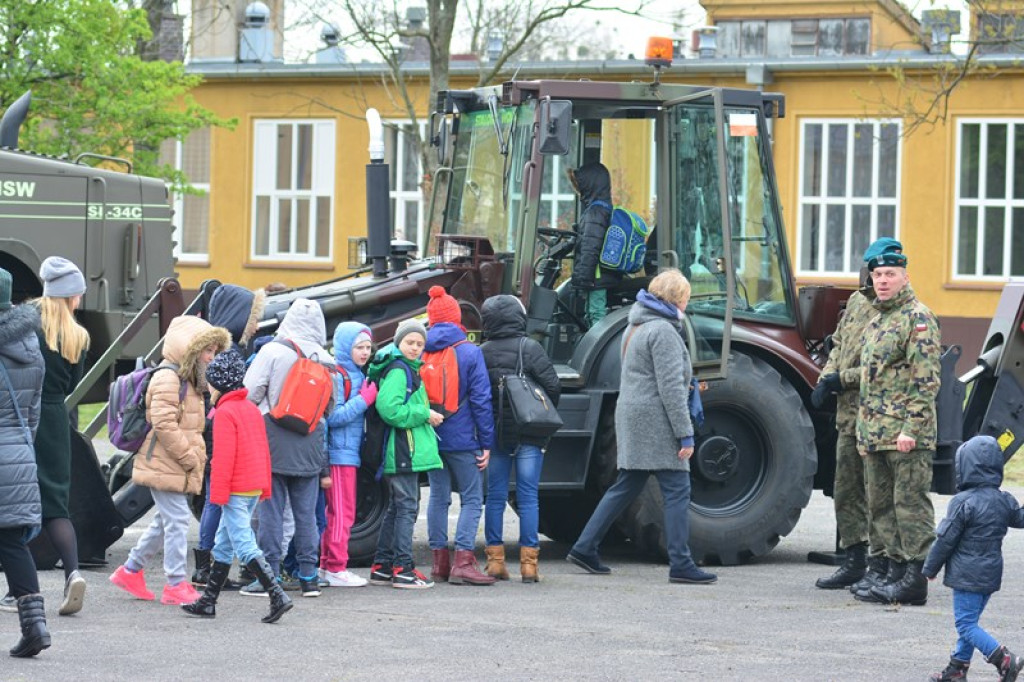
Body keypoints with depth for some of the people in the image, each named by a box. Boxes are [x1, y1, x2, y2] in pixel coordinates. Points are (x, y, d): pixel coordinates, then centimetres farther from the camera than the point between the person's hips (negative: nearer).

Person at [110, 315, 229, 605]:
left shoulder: (186, 380, 18)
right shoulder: (167, 378, -16)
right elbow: (164, 425, -23)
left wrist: (197, 457, 13)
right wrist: (190, 458, -18)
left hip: (175, 468, 10)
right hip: (165, 467, -10)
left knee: (166, 521, 15)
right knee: (177, 519, -9)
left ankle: (131, 570, 25)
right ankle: (176, 584, -6)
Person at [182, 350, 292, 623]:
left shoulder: (225, 412, -13)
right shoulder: (252, 409, 13)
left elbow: (224, 456, -17)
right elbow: (263, 449, 17)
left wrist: (218, 493, -15)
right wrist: (265, 486, 22)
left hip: (236, 490, -9)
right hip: (255, 487, 9)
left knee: (245, 547, -10)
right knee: (223, 544, 15)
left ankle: (277, 596, -19)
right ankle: (208, 602, 20)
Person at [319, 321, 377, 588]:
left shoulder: (358, 375, 16)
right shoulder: (336, 375, -12)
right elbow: (333, 416, -19)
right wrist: (364, 400, -17)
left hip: (351, 453, 9)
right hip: (339, 453, -9)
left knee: (337, 512, 12)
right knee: (342, 512, -7)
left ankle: (328, 564, 17)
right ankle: (336, 568, -5)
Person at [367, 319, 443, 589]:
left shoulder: (407, 369, 19)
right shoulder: (398, 371, -12)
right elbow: (389, 409, -24)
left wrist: (425, 416, 11)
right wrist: (424, 414, -17)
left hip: (405, 452, 11)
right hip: (404, 450, -11)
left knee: (396, 508, 15)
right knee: (407, 508, -9)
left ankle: (381, 567, 20)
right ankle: (402, 569, -8)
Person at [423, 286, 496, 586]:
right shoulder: (470, 352, -8)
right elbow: (481, 400, -8)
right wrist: (486, 442, -5)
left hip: (429, 437, 4)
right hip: (462, 438, -4)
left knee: (438, 497, 13)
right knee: (472, 499, 1)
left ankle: (439, 561, 14)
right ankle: (463, 561, -9)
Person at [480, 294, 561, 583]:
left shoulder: (482, 353, -1)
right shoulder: (530, 349, -8)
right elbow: (553, 386, -9)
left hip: (494, 434, 2)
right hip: (528, 435, -2)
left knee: (495, 496, 9)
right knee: (528, 497, 1)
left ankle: (495, 559, 9)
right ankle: (528, 562, -2)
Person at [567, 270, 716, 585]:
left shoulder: (636, 327, 18)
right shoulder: (663, 331, -13)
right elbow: (670, 387, -18)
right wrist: (685, 434, -17)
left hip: (633, 417, 10)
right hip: (656, 423, -10)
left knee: (626, 487, 14)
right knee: (677, 490, -7)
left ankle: (584, 548, 15)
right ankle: (680, 564, -8)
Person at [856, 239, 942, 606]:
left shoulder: (918, 318, -9)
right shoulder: (876, 321, 19)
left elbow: (927, 380, -15)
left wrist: (911, 428, -21)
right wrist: (864, 431, 20)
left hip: (907, 436, -9)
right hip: (875, 435, 9)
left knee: (910, 504, -7)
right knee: (882, 506, 12)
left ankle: (915, 579, -5)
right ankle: (896, 571, 19)